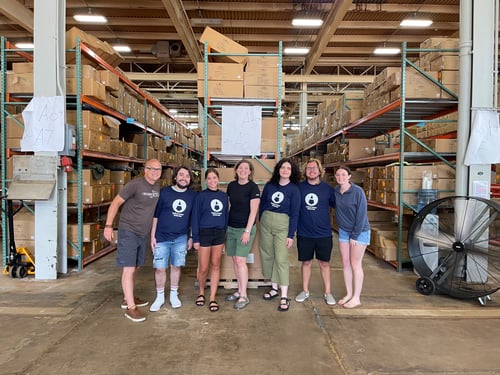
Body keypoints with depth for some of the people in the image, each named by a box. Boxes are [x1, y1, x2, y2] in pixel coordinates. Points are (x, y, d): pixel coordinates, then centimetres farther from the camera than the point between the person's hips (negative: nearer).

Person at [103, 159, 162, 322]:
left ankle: (127, 298, 33)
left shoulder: (157, 188, 6)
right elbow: (116, 203, -13)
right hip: (128, 231, -7)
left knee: (135, 267, 17)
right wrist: (108, 226, -18)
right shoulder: (135, 184, -16)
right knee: (129, 268, -5)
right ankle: (130, 307, 1)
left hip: (143, 233, 8)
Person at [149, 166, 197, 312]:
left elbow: (193, 218, 9)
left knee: (176, 266, 10)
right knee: (159, 268, 2)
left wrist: (191, 237, 8)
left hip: (181, 238, 1)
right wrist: (153, 236, -3)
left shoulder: (193, 196, 1)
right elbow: (155, 215, -1)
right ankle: (160, 297, 21)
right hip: (162, 237, -1)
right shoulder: (164, 192, -5)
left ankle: (174, 295, 28)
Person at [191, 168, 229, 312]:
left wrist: (224, 233, 8)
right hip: (204, 233, -3)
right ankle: (201, 293, 28)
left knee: (215, 266, 7)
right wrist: (195, 238, -8)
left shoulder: (224, 196, 7)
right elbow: (195, 217, -5)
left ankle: (212, 298, 15)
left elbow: (226, 216, 13)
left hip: (219, 233, 3)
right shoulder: (201, 195, -4)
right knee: (203, 268, 2)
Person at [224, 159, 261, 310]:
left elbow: (253, 211, -13)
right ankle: (240, 290, 23)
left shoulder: (253, 187, -10)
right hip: (231, 227, 6)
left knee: (240, 260, -8)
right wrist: (224, 224, 14)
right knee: (234, 260, 10)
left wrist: (247, 231, -16)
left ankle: (244, 296, 2)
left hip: (245, 228, -6)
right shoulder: (231, 185, 6)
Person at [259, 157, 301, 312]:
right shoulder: (269, 185, 5)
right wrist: (262, 221, 9)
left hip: (283, 225, -4)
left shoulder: (294, 189, -3)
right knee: (267, 256, 10)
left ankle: (284, 296, 2)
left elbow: (294, 214, -5)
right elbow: (262, 205, 12)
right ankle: (274, 288, 26)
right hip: (265, 223, 4)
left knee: (281, 260, -6)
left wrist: (291, 235, -9)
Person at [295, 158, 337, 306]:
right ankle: (305, 291, 28)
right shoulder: (299, 187, -2)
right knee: (306, 262, 12)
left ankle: (328, 292, 25)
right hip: (304, 234, 0)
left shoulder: (328, 188, -2)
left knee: (324, 263, 11)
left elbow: (337, 205, 9)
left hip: (324, 233, 0)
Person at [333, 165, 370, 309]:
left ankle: (356, 298, 12)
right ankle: (349, 294, 22)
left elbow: (361, 214, -16)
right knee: (345, 264, 9)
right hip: (343, 231, 5)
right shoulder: (335, 191, -4)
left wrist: (355, 235, -15)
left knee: (355, 264, 1)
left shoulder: (357, 191, -18)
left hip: (359, 231, -5)